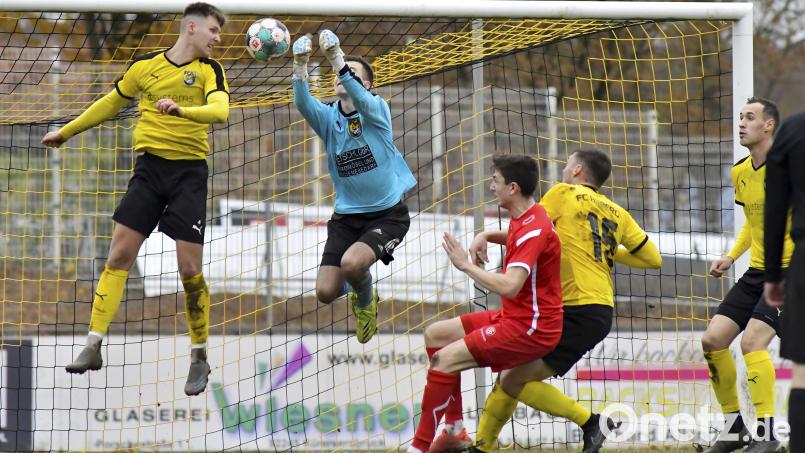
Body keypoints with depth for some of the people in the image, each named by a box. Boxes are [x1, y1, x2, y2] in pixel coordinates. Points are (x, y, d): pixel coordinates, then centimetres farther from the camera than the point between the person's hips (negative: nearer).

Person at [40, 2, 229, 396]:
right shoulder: (146, 65, 6)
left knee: (190, 268, -5)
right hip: (150, 166, 2)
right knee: (119, 255, -6)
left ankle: (199, 356, 11)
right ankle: (93, 346, -5)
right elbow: (111, 103, 21)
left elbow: (220, 111, -18)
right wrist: (66, 132, 27)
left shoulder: (210, 71, 1)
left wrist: (182, 110, -37)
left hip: (189, 171, -2)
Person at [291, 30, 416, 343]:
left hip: (387, 213, -4)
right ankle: (356, 284, 32)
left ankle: (366, 300, 7)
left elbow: (359, 99, -31)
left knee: (352, 263, -30)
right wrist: (300, 65, -40)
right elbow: (302, 103, -21)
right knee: (326, 292, -6)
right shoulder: (328, 118, 0)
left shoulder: (377, 110, -8)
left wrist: (336, 58, -47)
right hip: (346, 216, 4)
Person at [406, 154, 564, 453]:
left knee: (444, 359, -19)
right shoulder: (523, 219, 9)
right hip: (512, 317, 10)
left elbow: (509, 287, -33)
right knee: (436, 335, 15)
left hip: (529, 327, -10)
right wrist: (486, 236, 16)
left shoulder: (533, 229, -22)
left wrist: (466, 265, -22)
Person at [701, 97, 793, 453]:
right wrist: (731, 256, 14)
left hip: (790, 271, -8)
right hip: (756, 272, 8)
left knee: (752, 341, -23)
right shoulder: (740, 173, 11)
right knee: (712, 340, 0)